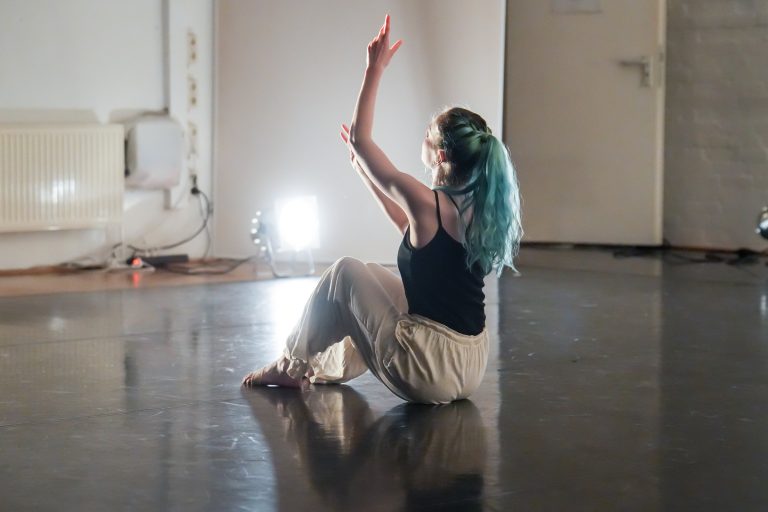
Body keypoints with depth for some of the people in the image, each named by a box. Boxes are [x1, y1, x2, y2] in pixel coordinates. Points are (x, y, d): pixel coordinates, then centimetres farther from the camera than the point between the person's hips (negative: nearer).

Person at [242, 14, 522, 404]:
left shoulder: (428, 203, -18)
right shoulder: (477, 208, 5)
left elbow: (359, 138, -9)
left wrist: (375, 69, -5)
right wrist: (363, 168, 29)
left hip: (430, 371, -8)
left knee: (345, 273, 8)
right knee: (372, 276, 28)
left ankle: (293, 366, 22)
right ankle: (330, 367, 40)